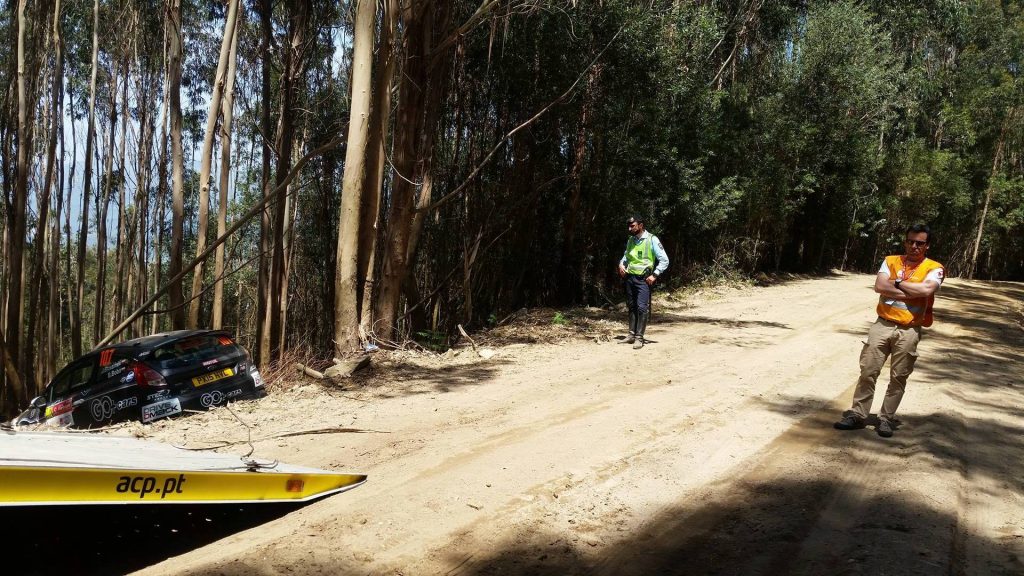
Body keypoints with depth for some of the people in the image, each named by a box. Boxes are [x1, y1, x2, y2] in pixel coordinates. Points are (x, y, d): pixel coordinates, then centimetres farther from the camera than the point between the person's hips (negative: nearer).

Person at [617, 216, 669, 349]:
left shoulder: (652, 240, -9)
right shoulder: (630, 240, 9)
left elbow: (664, 260, -8)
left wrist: (654, 275, -13)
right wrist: (621, 264, 6)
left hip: (643, 279, -6)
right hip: (629, 277, 6)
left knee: (642, 307, -11)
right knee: (631, 307, 11)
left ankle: (639, 338, -9)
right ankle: (632, 334, 19)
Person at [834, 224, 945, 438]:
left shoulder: (934, 268, 0)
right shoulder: (890, 261, 7)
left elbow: (926, 289, -21)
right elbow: (879, 286, -9)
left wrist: (897, 283, -9)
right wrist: (912, 292, -12)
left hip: (909, 330, -2)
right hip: (883, 325, 2)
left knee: (898, 377, 5)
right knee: (868, 371, 1)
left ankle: (886, 418, 16)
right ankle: (857, 414, 8)